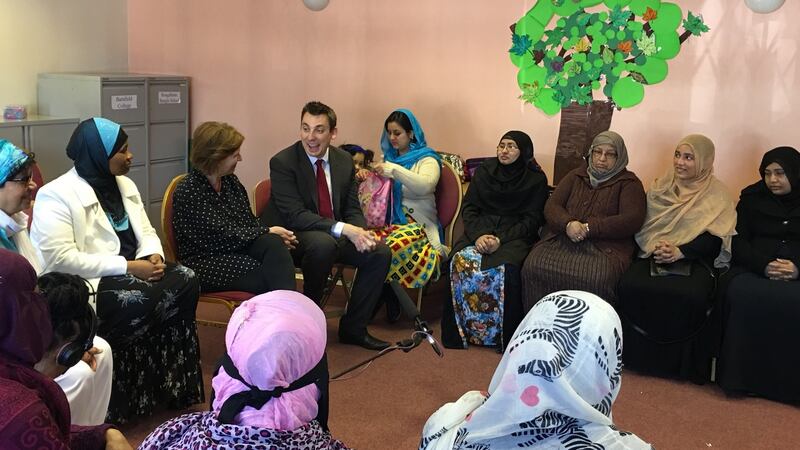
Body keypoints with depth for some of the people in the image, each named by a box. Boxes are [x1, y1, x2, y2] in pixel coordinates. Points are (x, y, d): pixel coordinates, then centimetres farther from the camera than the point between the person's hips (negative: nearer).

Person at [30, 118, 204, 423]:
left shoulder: (124, 185, 14)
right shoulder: (56, 196, -12)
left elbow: (146, 232, 18)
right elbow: (60, 260, -22)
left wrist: (153, 256, -8)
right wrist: (127, 266, -23)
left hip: (130, 272, 7)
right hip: (86, 283, -7)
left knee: (185, 282, -19)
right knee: (141, 302, -34)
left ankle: (174, 384, -9)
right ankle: (126, 398, -11)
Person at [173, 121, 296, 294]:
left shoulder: (230, 181, 11)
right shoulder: (188, 191, -12)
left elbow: (250, 221, 12)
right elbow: (222, 236, -17)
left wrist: (275, 237, -9)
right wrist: (268, 232, -12)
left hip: (238, 249, 6)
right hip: (204, 262, -6)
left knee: (273, 244, -26)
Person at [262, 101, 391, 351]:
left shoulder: (344, 161, 3)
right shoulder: (282, 162, -15)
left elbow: (352, 209, 5)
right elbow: (295, 216, -23)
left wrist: (360, 233, -20)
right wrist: (344, 229, -32)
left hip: (336, 235, 6)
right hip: (293, 237, -6)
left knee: (380, 251, -13)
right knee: (324, 243, -36)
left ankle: (353, 328, 0)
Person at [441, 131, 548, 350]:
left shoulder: (536, 179, 3)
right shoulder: (484, 171, 12)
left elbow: (532, 219, -3)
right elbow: (468, 208, 7)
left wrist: (501, 239, -18)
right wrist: (479, 234, -13)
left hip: (515, 235, -3)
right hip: (480, 230, 3)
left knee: (506, 268, -35)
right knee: (460, 261, -28)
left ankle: (507, 337, -22)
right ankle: (458, 331, -16)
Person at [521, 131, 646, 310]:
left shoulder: (628, 183, 10)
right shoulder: (576, 176, 22)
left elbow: (632, 220, -5)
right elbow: (551, 206, 12)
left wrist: (588, 228, -13)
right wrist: (568, 224, -12)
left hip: (605, 246, -3)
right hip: (562, 239, 3)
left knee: (595, 278, -37)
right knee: (533, 267, -27)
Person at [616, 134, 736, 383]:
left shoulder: (717, 194, 3)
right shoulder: (660, 187, 14)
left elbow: (714, 240, -7)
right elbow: (642, 225, 8)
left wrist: (680, 251, -22)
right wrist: (654, 246, -13)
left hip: (695, 259, -3)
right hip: (653, 255, 3)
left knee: (691, 296, -34)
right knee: (630, 285, -27)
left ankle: (680, 362, -13)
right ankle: (641, 356, -11)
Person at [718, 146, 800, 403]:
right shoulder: (752, 197, 17)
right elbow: (738, 242, 8)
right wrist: (764, 265, -11)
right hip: (754, 269, 1)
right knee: (743, 296, -34)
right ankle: (744, 377, -26)